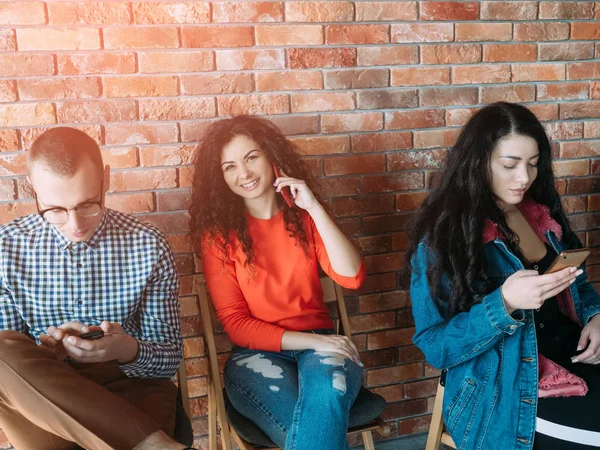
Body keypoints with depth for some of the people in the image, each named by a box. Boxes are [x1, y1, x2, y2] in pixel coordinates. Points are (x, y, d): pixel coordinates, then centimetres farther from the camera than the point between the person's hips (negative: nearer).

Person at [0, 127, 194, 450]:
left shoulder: (149, 247, -4)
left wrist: (129, 350, -22)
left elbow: (170, 359, 0)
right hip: (44, 394, 5)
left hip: (129, 385, -4)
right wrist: (41, 351, -21)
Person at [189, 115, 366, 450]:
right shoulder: (217, 233, -1)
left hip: (321, 344, 2)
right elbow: (236, 325, -5)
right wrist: (310, 341, -15)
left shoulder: (302, 216, 7)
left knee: (325, 397, -34)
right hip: (257, 353, -2)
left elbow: (352, 278, -8)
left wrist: (314, 208, -14)